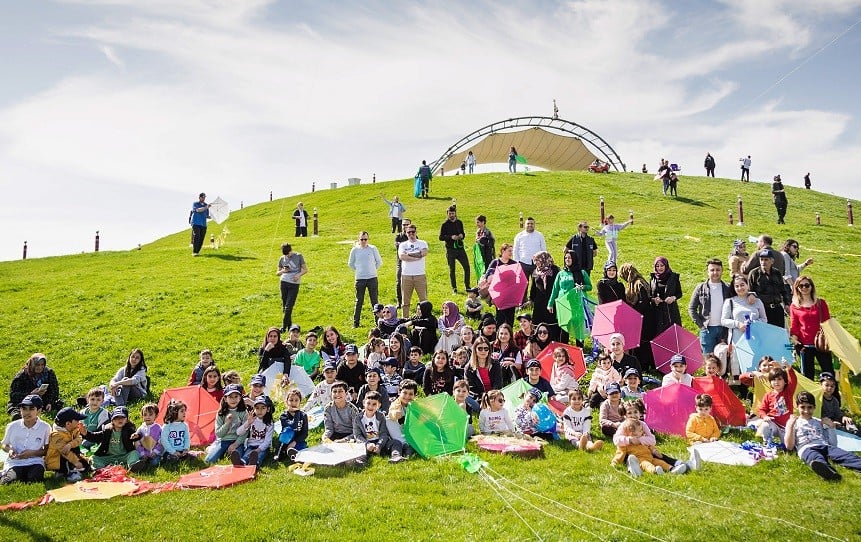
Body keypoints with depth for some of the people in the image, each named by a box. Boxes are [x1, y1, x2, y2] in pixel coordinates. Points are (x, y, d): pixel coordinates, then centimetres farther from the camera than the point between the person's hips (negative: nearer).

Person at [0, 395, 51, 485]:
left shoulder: (45, 427, -4)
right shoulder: (12, 426, 2)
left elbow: (47, 449, 1)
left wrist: (33, 453, -15)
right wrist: (9, 450, -8)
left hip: (35, 462, 1)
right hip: (14, 462, -1)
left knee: (34, 478, -29)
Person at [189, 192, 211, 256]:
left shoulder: (206, 205, 17)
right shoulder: (195, 204, 4)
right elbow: (198, 210, -17)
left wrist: (209, 217, 0)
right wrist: (206, 207, -27)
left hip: (203, 224, 5)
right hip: (195, 223, -5)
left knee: (201, 239, -1)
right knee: (196, 237, -18)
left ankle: (197, 251, 9)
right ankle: (194, 252, -18)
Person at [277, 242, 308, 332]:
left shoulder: (299, 256, 2)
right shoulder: (282, 259, 10)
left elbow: (305, 269, 5)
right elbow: (277, 273, 17)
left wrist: (299, 275, -14)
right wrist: (283, 271, -6)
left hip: (294, 284, -3)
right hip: (284, 283, 3)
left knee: (289, 307, -8)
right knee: (284, 306, 6)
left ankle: (284, 327, -4)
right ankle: (289, 326, 17)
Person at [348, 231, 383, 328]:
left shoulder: (373, 249, -2)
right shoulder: (355, 250, 0)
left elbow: (379, 262, 9)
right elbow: (350, 264, 14)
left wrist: (373, 269, 8)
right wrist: (358, 270, 10)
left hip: (372, 278, 0)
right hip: (360, 279, 0)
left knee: (374, 301, 4)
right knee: (359, 302, 5)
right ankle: (355, 322, 13)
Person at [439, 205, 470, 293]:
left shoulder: (459, 222, 9)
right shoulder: (445, 224, -4)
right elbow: (441, 237, -6)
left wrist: (462, 235, -4)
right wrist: (451, 237, -20)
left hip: (460, 248, 3)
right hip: (450, 249, -3)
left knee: (467, 267, 0)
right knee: (451, 269, 4)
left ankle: (467, 286, 14)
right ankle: (454, 288, 15)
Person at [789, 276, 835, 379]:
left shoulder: (820, 303, 3)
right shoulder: (794, 306, 3)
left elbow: (827, 322, 5)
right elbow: (794, 326, 6)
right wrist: (794, 339, -9)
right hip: (805, 345, 0)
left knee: (829, 373, 6)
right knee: (807, 375, 8)